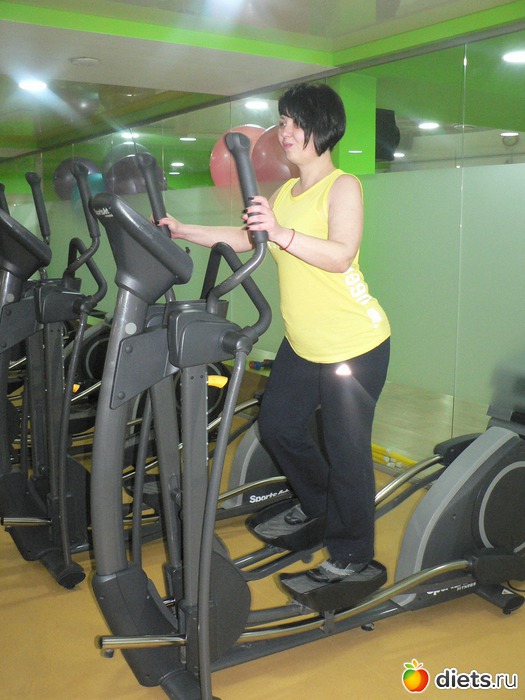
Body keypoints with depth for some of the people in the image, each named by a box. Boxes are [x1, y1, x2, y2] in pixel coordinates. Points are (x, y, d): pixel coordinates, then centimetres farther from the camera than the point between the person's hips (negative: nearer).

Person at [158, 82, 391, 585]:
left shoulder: (342, 186, -12)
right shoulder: (287, 192, 13)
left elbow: (341, 256, -27)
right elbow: (245, 239, 16)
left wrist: (281, 233, -38)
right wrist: (183, 231, 10)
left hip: (354, 345, -8)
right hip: (302, 345, 9)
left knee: (346, 448, -1)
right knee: (277, 424, 16)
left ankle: (351, 554, 19)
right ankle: (318, 498, 43)